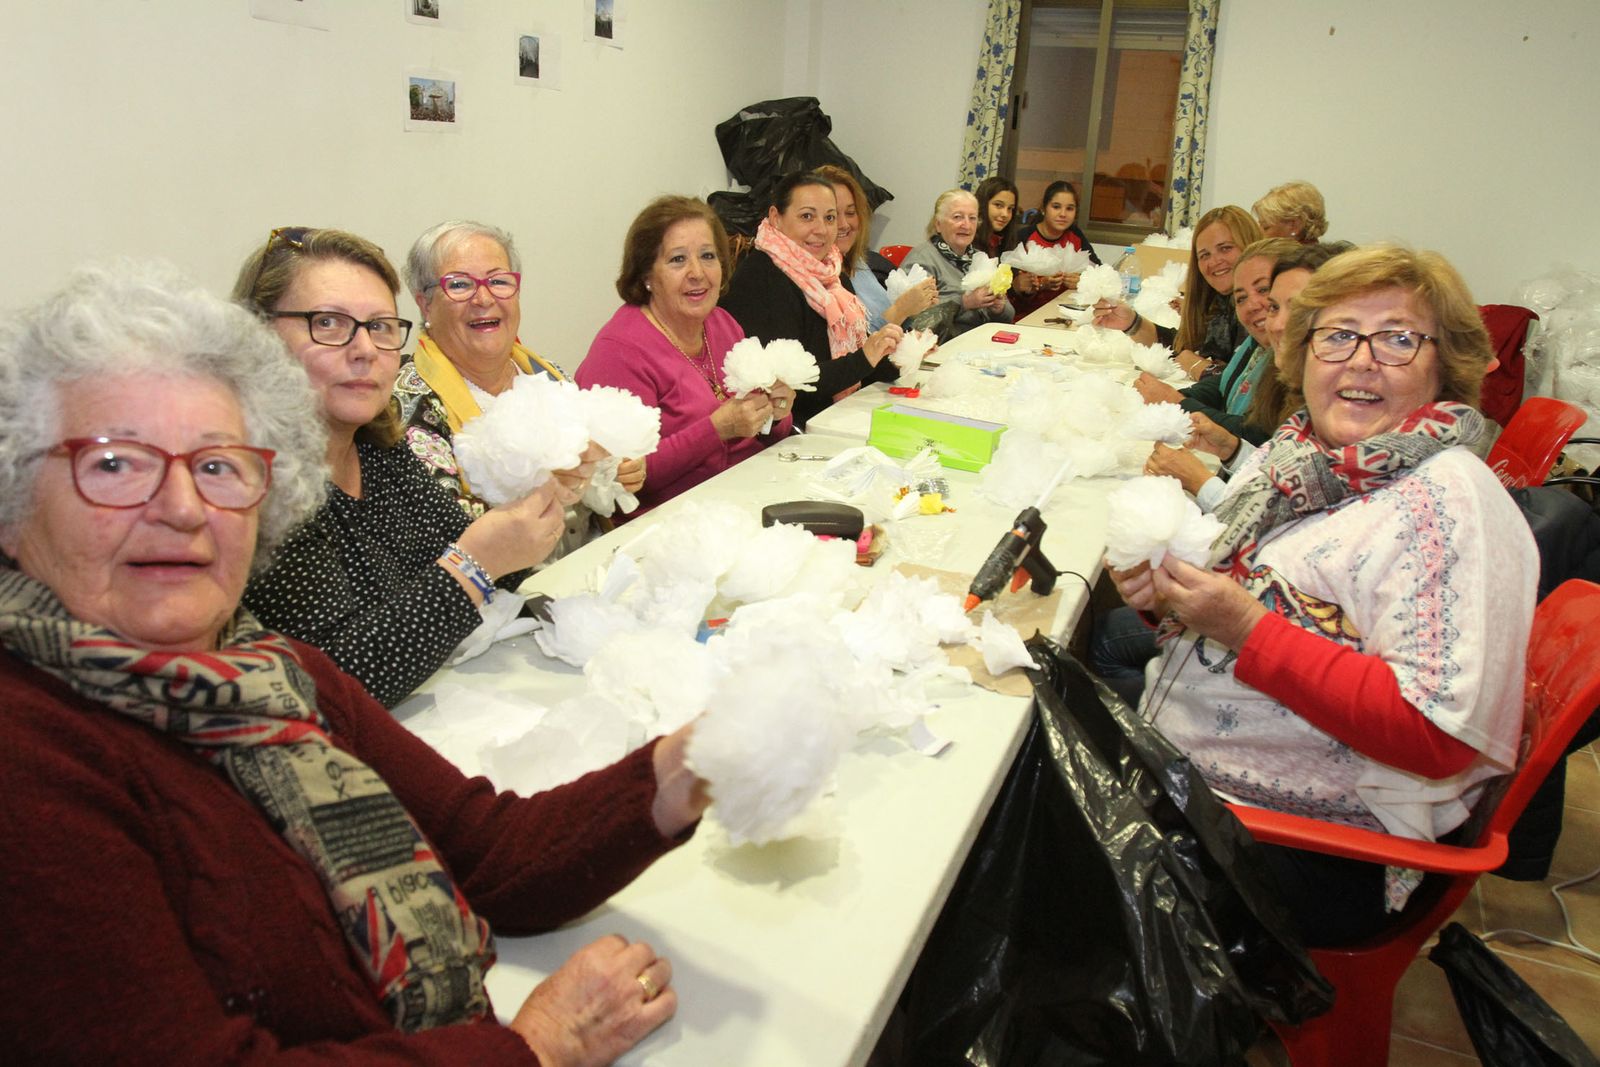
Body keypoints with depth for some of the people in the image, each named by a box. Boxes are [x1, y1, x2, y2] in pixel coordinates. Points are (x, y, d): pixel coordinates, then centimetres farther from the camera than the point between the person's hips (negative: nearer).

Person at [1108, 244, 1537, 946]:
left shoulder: (1452, 506, -18)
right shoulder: (1297, 454, 5)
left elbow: (1439, 735, -25)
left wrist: (1251, 630, -27)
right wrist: (1163, 589, -5)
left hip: (1312, 854, -7)